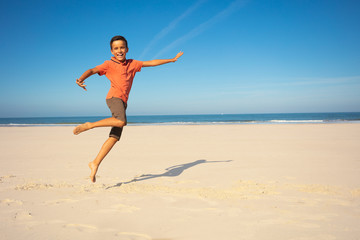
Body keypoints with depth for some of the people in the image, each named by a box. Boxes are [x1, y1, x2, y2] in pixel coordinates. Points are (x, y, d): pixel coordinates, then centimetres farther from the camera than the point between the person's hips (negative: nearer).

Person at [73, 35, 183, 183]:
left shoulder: (132, 64, 22)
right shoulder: (109, 64, 9)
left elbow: (151, 63, 27)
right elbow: (92, 70, -1)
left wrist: (172, 60, 30)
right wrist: (81, 79, -23)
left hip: (123, 102, 5)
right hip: (114, 97, -5)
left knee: (114, 137, -2)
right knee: (121, 121, -34)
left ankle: (95, 164, 2)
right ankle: (89, 125, -20)